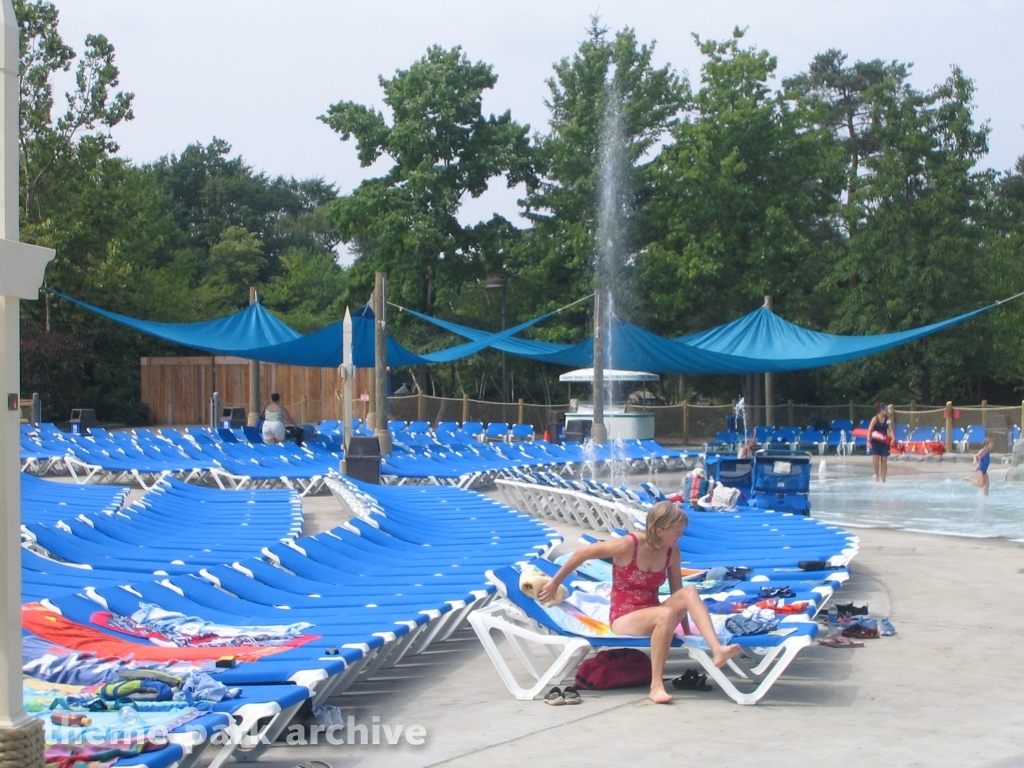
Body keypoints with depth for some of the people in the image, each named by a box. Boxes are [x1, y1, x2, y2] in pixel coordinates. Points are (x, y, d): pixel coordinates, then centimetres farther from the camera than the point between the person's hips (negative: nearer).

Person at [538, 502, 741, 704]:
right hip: (624, 619, -5)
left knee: (689, 593, -23)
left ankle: (717, 650, -38)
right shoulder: (629, 545, -18)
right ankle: (656, 686, -33)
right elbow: (581, 554, -12)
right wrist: (555, 583, -5)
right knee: (667, 614, -36)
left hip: (651, 616, 5)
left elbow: (677, 592, 5)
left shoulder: (672, 551, -1)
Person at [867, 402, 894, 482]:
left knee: (884, 460, 3)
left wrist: (892, 438, -21)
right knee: (875, 459, -10)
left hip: (884, 442, 3)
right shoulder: (875, 419, -8)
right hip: (875, 442, -3)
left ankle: (883, 478, 9)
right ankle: (877, 476, 10)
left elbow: (890, 430, -3)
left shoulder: (887, 419, 2)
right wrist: (868, 441, -17)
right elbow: (869, 430, -9)